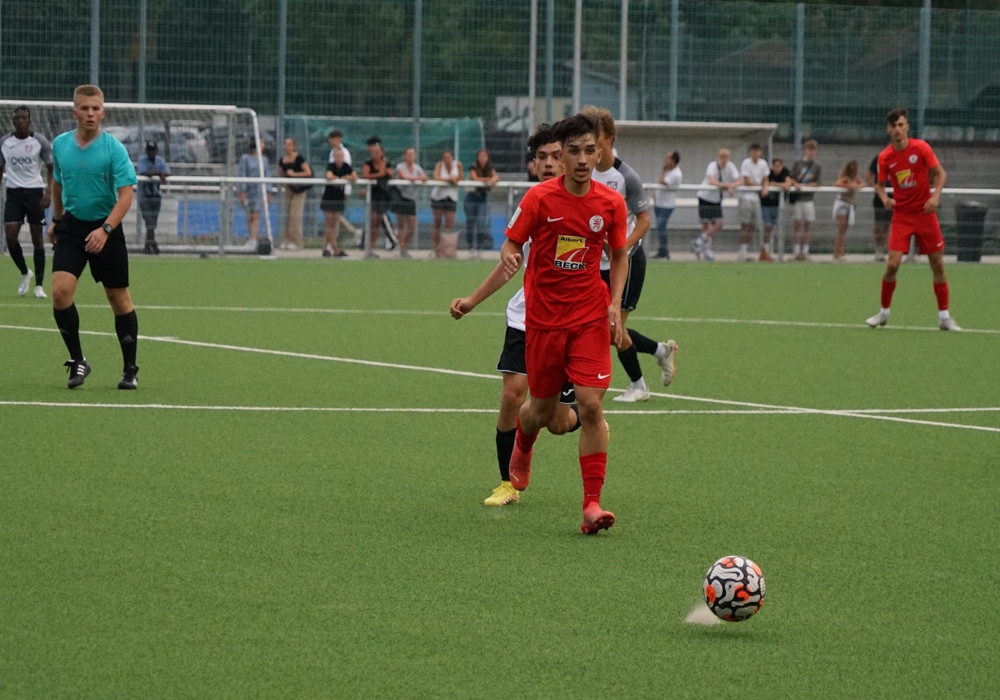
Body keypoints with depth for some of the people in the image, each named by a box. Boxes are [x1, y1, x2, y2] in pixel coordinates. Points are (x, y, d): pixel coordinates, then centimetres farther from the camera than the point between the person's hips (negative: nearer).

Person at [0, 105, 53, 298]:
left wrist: (48, 191, -12)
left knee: (37, 238, 0)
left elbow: (51, 168, 1)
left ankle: (39, 284, 8)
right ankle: (25, 273, 15)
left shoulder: (40, 142, -4)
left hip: (35, 192, -2)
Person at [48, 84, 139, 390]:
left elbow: (126, 194, -18)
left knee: (119, 298, 5)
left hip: (105, 229, -3)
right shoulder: (60, 145, 0)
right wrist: (56, 219, 26)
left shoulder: (114, 149, -13)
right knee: (60, 290, -16)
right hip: (71, 226, 3)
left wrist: (105, 230, -30)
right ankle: (77, 361, -1)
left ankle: (130, 370, 18)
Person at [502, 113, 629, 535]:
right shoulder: (539, 198, -8)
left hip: (590, 318, 0)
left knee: (591, 404, -13)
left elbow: (620, 255, 11)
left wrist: (615, 304, -1)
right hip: (543, 317, 0)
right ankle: (522, 449, 49)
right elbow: (512, 243, 1)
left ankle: (592, 505, -11)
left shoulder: (611, 203, -3)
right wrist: (510, 257, -23)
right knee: (542, 408, 10)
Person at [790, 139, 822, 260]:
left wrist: (803, 185, -12)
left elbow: (817, 183, -1)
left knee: (807, 225, 3)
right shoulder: (797, 164, 7)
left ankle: (805, 250, 7)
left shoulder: (818, 167, 6)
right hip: (796, 196, -1)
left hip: (808, 198, 1)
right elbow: (791, 179, 3)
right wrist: (796, 184, -18)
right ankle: (797, 250, 0)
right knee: (797, 223, -3)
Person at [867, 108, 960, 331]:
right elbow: (880, 184, 11)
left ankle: (944, 316, 11)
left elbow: (940, 173, -2)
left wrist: (935, 195, -18)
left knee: (938, 264, 1)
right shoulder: (885, 157, -3)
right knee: (892, 264, -11)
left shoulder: (921, 147, -8)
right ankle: (883, 312, 7)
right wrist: (884, 198, -11)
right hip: (901, 215, 0)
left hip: (925, 213, 0)